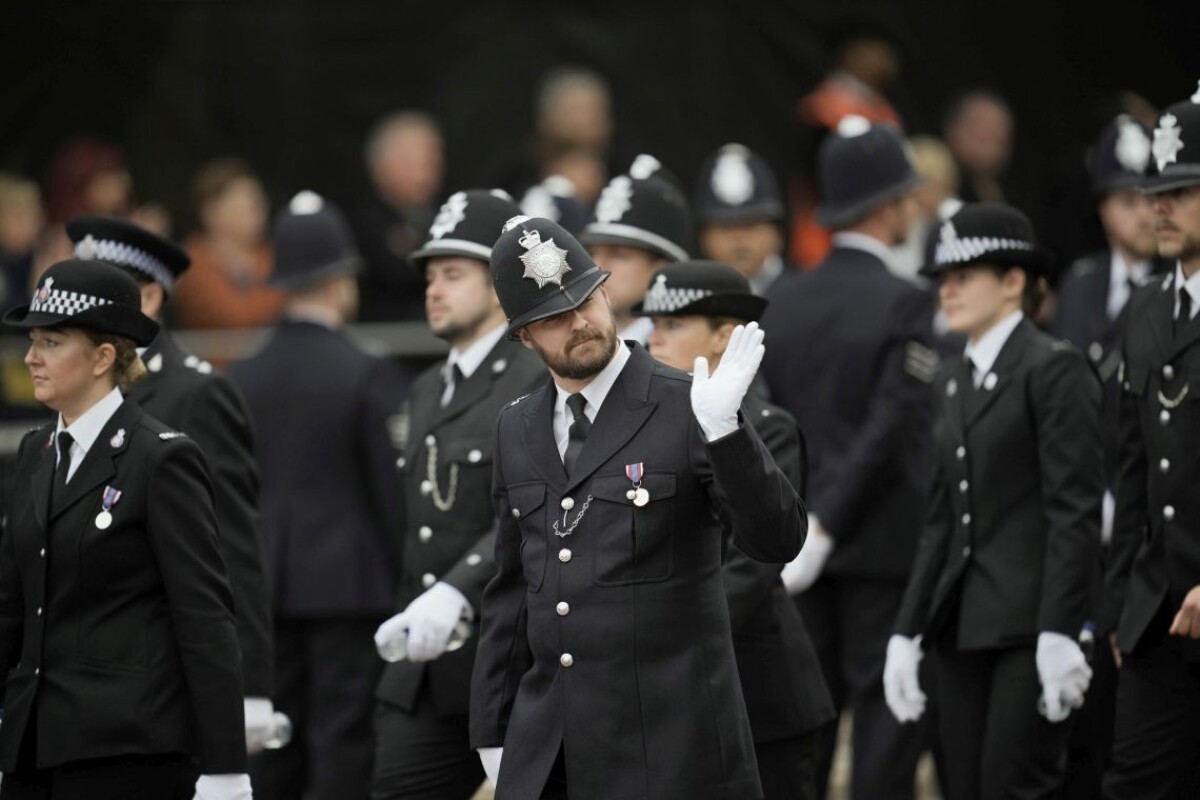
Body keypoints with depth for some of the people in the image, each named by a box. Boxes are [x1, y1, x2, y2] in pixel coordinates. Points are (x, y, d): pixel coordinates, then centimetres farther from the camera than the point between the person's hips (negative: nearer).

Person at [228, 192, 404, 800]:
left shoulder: (239, 379, 5)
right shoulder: (364, 377, -9)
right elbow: (394, 491, -8)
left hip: (264, 589, 5)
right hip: (350, 588, -5)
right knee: (344, 749, -3)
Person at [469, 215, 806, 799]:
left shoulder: (685, 409, -4)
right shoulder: (517, 429, 12)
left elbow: (776, 542, -12)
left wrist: (722, 426, -25)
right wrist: (492, 734, 14)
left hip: (668, 742, -5)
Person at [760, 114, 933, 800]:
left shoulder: (784, 302, 7)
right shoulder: (905, 305, -11)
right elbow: (891, 431, -18)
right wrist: (824, 529, -16)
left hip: (808, 545, 6)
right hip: (886, 543, -6)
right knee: (886, 721, -1)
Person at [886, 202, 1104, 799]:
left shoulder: (1054, 368, -7)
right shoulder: (954, 379, 17)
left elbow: (1076, 510, -12)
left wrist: (1059, 635, -19)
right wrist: (908, 633, 11)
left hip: (1030, 624, -8)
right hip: (963, 627, 8)